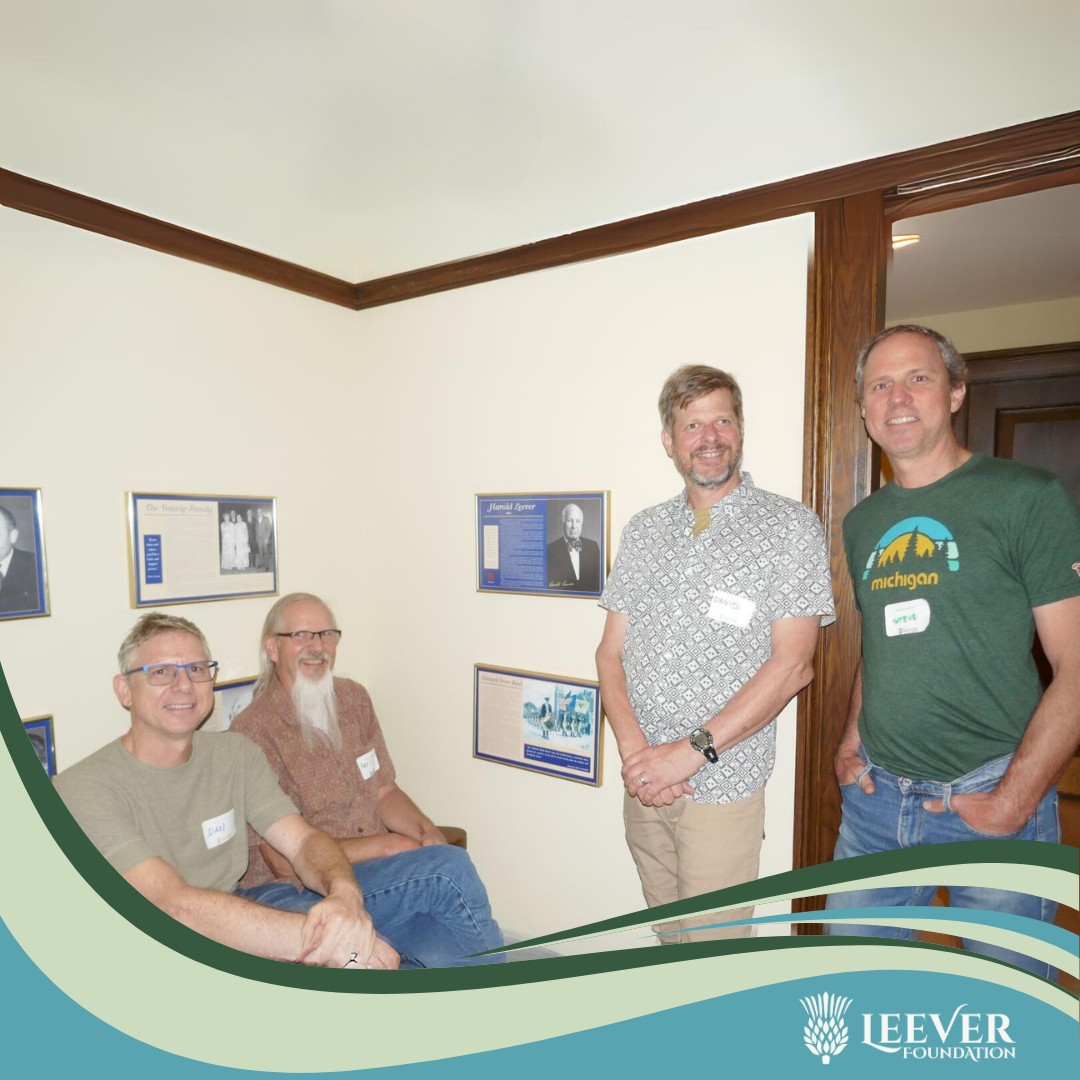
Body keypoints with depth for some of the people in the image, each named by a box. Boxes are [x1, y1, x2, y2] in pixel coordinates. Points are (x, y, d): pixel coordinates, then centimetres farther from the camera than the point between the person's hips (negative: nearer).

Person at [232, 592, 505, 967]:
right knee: (450, 866, -23)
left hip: (377, 869, 5)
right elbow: (285, 860, -14)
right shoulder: (254, 733, -14)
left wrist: (426, 831, -7)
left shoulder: (354, 699, 7)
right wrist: (386, 844, -15)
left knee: (445, 953, -25)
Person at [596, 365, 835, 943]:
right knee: (669, 938, 20)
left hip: (722, 784, -4)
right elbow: (611, 651, 5)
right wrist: (633, 749, -10)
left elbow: (792, 663, -12)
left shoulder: (790, 526, -6)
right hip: (644, 783, 4)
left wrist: (691, 750, -16)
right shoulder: (642, 531, 7)